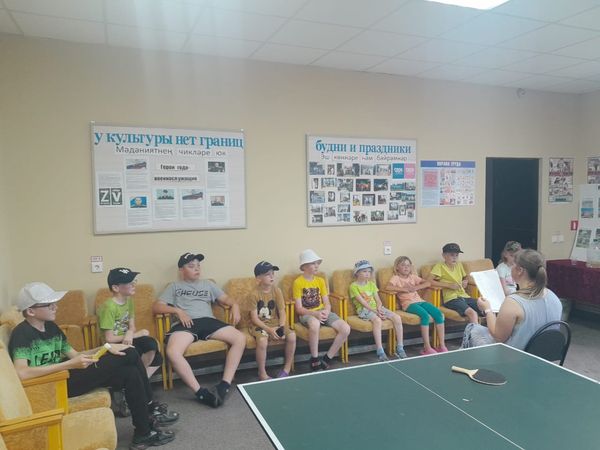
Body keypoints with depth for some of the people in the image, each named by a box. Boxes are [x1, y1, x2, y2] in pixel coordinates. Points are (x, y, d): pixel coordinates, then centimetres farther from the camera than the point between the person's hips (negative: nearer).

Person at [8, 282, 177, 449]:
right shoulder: (22, 333, -14)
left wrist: (106, 348, -2)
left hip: (66, 378, 8)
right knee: (129, 355, -15)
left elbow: (74, 355, 13)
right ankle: (150, 409, 4)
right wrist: (70, 364, -32)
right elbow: (21, 373, -31)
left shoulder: (51, 326, 12)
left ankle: (144, 433, 8)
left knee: (131, 372, -7)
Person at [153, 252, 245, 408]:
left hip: (208, 321, 3)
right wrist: (177, 310, -6)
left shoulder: (208, 284, 28)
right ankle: (200, 392, -29)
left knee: (240, 338, -21)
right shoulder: (174, 286, 21)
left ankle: (224, 385, -22)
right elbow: (156, 307, 11)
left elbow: (225, 298, 22)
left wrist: (235, 306, -3)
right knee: (172, 352, -36)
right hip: (186, 323, -2)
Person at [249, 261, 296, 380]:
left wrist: (281, 327, -17)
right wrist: (269, 330, -22)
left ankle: (287, 368, 0)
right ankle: (262, 373, -12)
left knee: (292, 336, -20)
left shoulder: (277, 291, -1)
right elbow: (254, 318, -12)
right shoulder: (255, 294, -12)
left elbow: (282, 312, 0)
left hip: (275, 322, 4)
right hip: (259, 325, -4)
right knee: (262, 341, -34)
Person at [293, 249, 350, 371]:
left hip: (322, 312, 6)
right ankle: (315, 361, -22)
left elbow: (327, 303, 7)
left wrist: (326, 312, -17)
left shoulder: (321, 281, 10)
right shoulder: (298, 282, -6)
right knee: (314, 323, -42)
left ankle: (326, 359, -4)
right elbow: (299, 308, -9)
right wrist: (315, 313, -25)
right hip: (306, 314, -5)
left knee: (346, 329, -18)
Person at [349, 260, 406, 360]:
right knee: (377, 320, -38)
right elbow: (363, 302, -13)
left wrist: (379, 309, -12)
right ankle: (380, 352, -35)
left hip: (376, 307, 7)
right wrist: (375, 312, -20)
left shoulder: (371, 284, 17)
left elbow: (378, 300, 10)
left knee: (397, 318, -14)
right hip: (364, 309, -6)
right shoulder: (354, 286, -4)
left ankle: (400, 349, -8)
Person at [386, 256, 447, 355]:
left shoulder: (413, 277, 20)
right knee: (425, 315, -31)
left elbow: (428, 283, 12)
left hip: (419, 300, 6)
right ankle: (427, 348, -25)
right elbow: (388, 287, -19)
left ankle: (442, 346, -10)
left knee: (438, 313, -16)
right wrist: (404, 289, -18)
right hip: (408, 303, -6)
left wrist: (416, 287, -6)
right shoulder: (396, 278, 2)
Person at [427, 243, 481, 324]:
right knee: (472, 313, -30)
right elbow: (429, 281, -15)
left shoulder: (459, 265, 17)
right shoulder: (440, 266, -2)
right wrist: (449, 285, -16)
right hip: (451, 298, -7)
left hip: (464, 296, 7)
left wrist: (465, 282, 9)